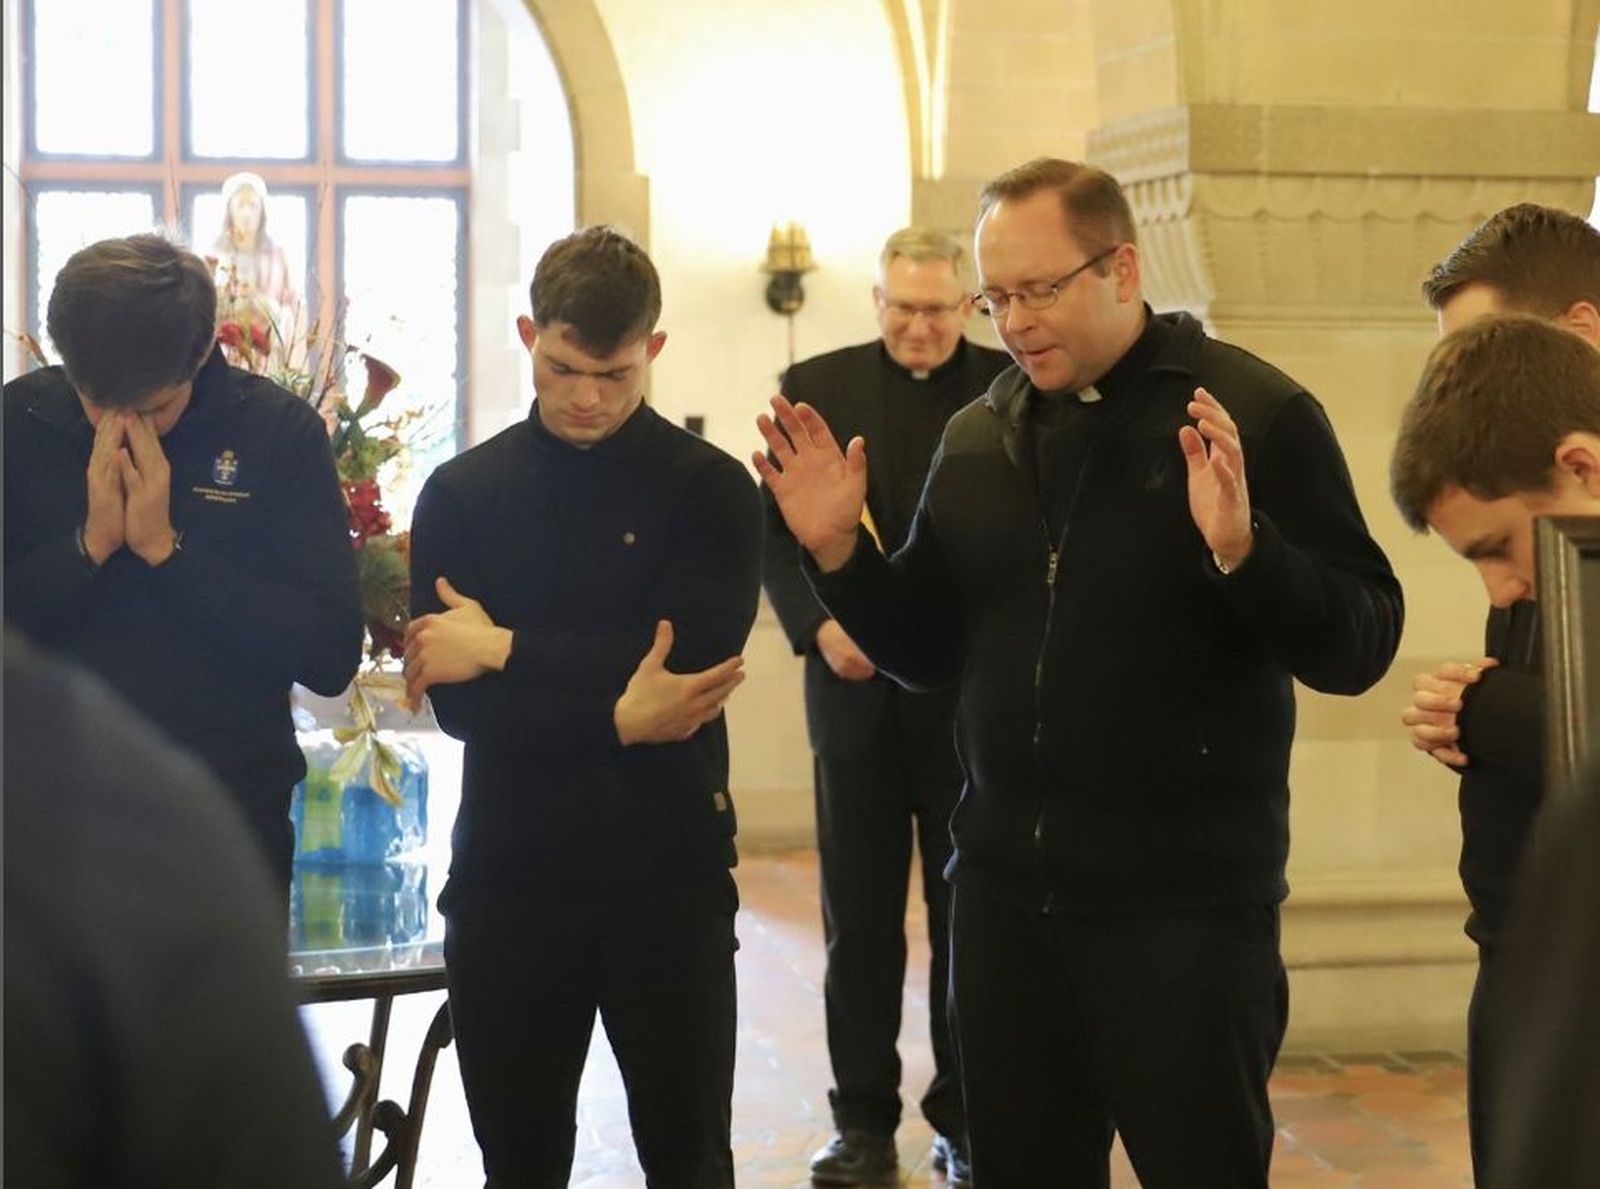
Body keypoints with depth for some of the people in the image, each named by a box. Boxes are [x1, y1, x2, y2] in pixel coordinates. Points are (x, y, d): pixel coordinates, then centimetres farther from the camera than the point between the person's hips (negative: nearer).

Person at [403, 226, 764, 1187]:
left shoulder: (711, 488, -1)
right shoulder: (462, 494, 4)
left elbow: (693, 663, -15)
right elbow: (456, 702, -6)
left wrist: (507, 649, -13)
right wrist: (615, 717, -19)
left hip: (668, 874, -2)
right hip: (508, 875, 2)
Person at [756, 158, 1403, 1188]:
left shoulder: (1257, 414, -8)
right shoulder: (977, 437, 9)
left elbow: (1360, 646, -13)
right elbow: (930, 650, 15)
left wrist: (1244, 549, -30)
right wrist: (841, 555, -2)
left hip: (1186, 903, -5)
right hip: (1005, 891, 5)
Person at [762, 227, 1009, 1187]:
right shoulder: (816, 386, 4)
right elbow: (776, 529, 4)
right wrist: (817, 626, -12)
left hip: (974, 695, -1)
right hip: (858, 687, 1)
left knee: (969, 915, 8)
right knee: (860, 917, 8)